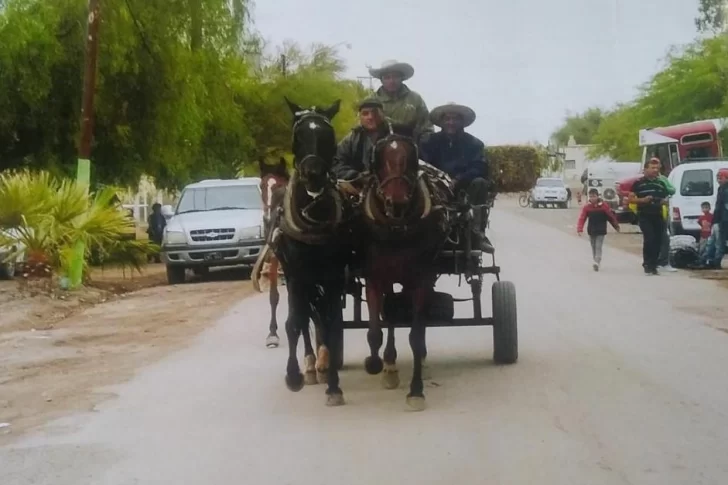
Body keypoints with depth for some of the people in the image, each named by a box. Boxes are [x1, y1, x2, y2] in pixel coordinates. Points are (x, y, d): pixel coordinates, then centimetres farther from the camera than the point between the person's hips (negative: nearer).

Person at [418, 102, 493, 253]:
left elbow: (481, 168, -10)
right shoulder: (430, 142, 6)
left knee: (479, 183, -30)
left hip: (465, 188, 0)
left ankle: (478, 234, -32)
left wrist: (458, 180, -25)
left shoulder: (474, 144, 4)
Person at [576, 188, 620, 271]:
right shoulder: (586, 207, -5)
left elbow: (611, 217, 2)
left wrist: (616, 226, 11)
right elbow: (582, 218, -10)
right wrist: (579, 229, -21)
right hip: (591, 231, 3)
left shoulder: (604, 206, -7)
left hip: (601, 231, -3)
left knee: (598, 247, -11)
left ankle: (597, 263, -19)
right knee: (593, 247, 13)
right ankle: (596, 262, 27)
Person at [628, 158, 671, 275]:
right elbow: (631, 198, -2)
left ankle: (653, 265, 13)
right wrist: (642, 200, -17)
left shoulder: (661, 183, 15)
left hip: (658, 216, 5)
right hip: (644, 216, -5)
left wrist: (664, 201, 0)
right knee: (649, 238, -17)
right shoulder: (639, 183, -1)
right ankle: (647, 265, -8)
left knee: (658, 240, 3)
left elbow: (665, 198, 24)